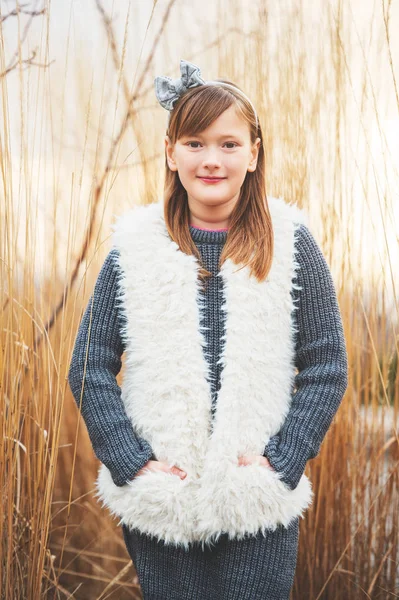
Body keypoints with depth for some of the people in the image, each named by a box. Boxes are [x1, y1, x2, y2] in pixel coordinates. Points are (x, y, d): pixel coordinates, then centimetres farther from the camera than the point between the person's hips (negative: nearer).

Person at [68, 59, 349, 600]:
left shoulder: (291, 246, -3)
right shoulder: (134, 249, -2)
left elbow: (327, 368, -1)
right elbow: (89, 369, 0)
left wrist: (279, 462, -8)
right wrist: (134, 463, -8)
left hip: (262, 508, 0)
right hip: (158, 504, 1)